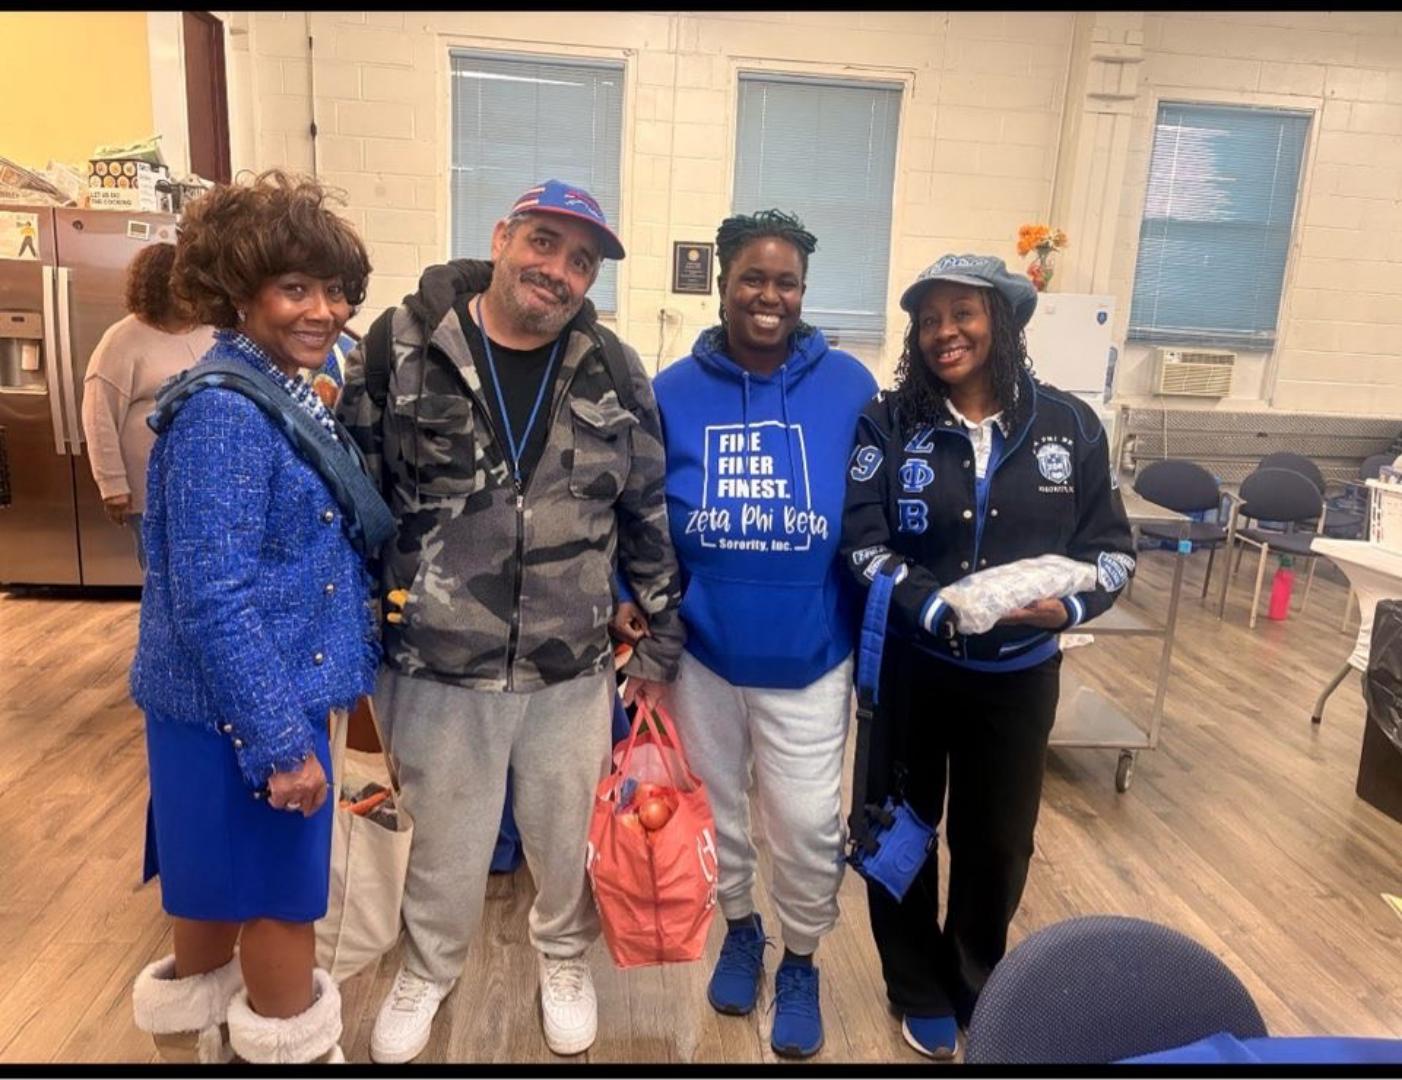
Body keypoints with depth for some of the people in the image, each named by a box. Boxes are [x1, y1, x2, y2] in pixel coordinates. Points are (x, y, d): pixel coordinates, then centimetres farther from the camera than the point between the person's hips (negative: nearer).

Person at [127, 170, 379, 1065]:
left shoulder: (286, 394, 8)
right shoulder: (224, 413, -21)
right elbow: (213, 601, -25)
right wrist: (283, 741, -22)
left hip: (264, 693, 9)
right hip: (246, 710, -9)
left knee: (222, 892, 24)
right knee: (283, 901, 7)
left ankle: (199, 1027, 44)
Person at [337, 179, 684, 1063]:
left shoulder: (615, 374, -1)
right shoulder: (402, 347, -7)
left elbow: (652, 517, 5)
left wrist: (660, 636, 6)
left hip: (574, 672, 2)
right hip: (437, 667, -1)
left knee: (568, 835, 20)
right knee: (446, 841, 19)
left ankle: (565, 957, 50)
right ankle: (429, 968, 49)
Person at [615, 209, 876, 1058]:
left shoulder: (849, 386, -6)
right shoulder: (672, 392, -4)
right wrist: (628, 599, -10)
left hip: (809, 655, -1)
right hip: (701, 649, 2)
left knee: (807, 823, 4)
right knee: (715, 806, 19)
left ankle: (801, 962, 34)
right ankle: (741, 929, 46)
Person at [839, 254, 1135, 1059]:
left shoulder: (1070, 426, -3)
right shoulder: (889, 425, -7)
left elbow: (1112, 545, 0)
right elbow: (863, 545, -12)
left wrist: (1068, 605, -19)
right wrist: (938, 610, -26)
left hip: (1020, 674, 2)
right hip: (909, 666, -1)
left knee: (1000, 836, 17)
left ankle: (977, 983, 43)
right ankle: (920, 988, 38)